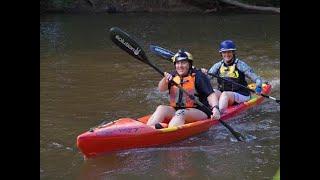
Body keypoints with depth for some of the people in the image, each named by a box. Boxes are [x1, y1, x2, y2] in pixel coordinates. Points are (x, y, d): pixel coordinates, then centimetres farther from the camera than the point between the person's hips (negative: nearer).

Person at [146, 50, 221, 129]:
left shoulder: (198, 76, -4)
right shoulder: (173, 75, 11)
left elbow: (211, 94, -13)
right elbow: (161, 89, -5)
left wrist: (215, 108, -32)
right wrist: (165, 79, -27)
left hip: (199, 112, -5)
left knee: (181, 113, -33)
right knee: (161, 108, -20)